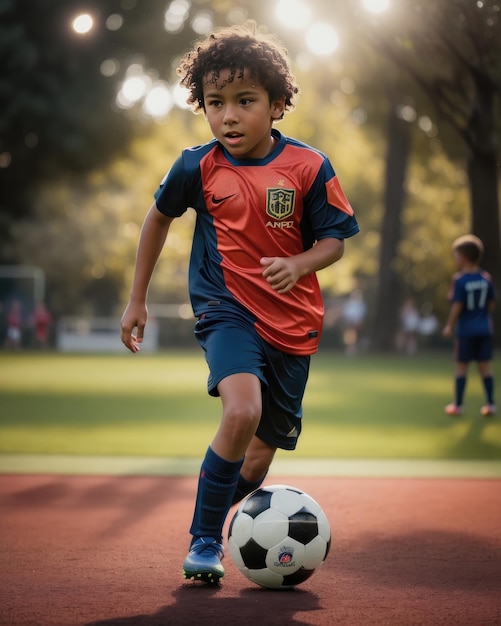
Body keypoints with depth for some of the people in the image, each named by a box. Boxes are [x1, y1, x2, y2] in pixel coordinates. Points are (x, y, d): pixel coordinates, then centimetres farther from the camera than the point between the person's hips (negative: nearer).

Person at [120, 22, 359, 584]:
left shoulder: (308, 167, -7)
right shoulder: (198, 167, -5)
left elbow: (335, 239, 1)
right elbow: (159, 217, 13)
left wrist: (299, 265, -21)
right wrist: (137, 299, 16)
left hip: (294, 323, 2)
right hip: (226, 308, -2)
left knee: (259, 456, 6)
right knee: (242, 411, -30)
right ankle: (204, 541, -15)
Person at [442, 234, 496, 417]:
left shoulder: (459, 280, -13)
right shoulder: (486, 278, 2)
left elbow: (457, 306, -15)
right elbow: (491, 304, 7)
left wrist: (449, 326, -5)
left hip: (466, 330, -4)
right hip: (485, 329, 4)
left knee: (461, 366, 4)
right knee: (485, 365, 9)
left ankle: (458, 404, 9)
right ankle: (490, 403, 9)